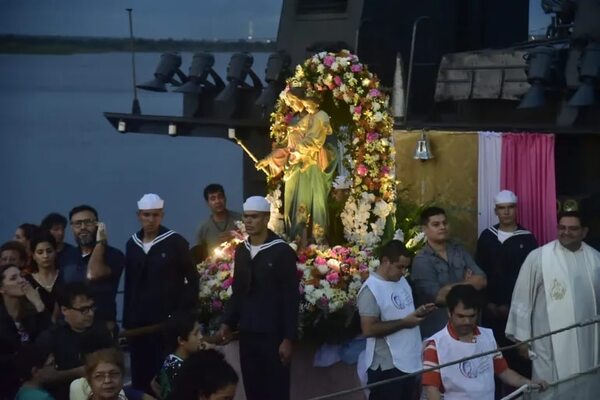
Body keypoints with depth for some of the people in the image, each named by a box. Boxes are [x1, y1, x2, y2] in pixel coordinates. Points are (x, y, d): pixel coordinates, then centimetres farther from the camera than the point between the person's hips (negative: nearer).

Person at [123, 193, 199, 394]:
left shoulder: (176, 242, -4)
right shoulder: (132, 244, 8)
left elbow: (192, 280, -2)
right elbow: (129, 285, 12)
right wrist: (126, 321, 8)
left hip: (167, 322, -4)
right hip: (138, 323, 4)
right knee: (140, 377, 6)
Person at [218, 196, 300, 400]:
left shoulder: (282, 251, -8)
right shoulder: (241, 251, 10)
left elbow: (291, 298, -9)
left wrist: (288, 338, -13)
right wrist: (227, 322, 7)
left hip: (273, 335, -5)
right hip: (247, 333, 5)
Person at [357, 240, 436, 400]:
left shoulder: (402, 281, 10)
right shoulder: (371, 290, -18)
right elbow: (368, 329, -23)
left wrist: (418, 312, 1)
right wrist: (404, 323, -21)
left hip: (409, 361, 9)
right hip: (387, 365, -9)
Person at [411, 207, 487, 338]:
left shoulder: (460, 251, 8)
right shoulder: (421, 260, -11)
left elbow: (481, 280, 0)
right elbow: (439, 297, -18)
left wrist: (451, 288, -10)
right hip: (435, 330, -5)